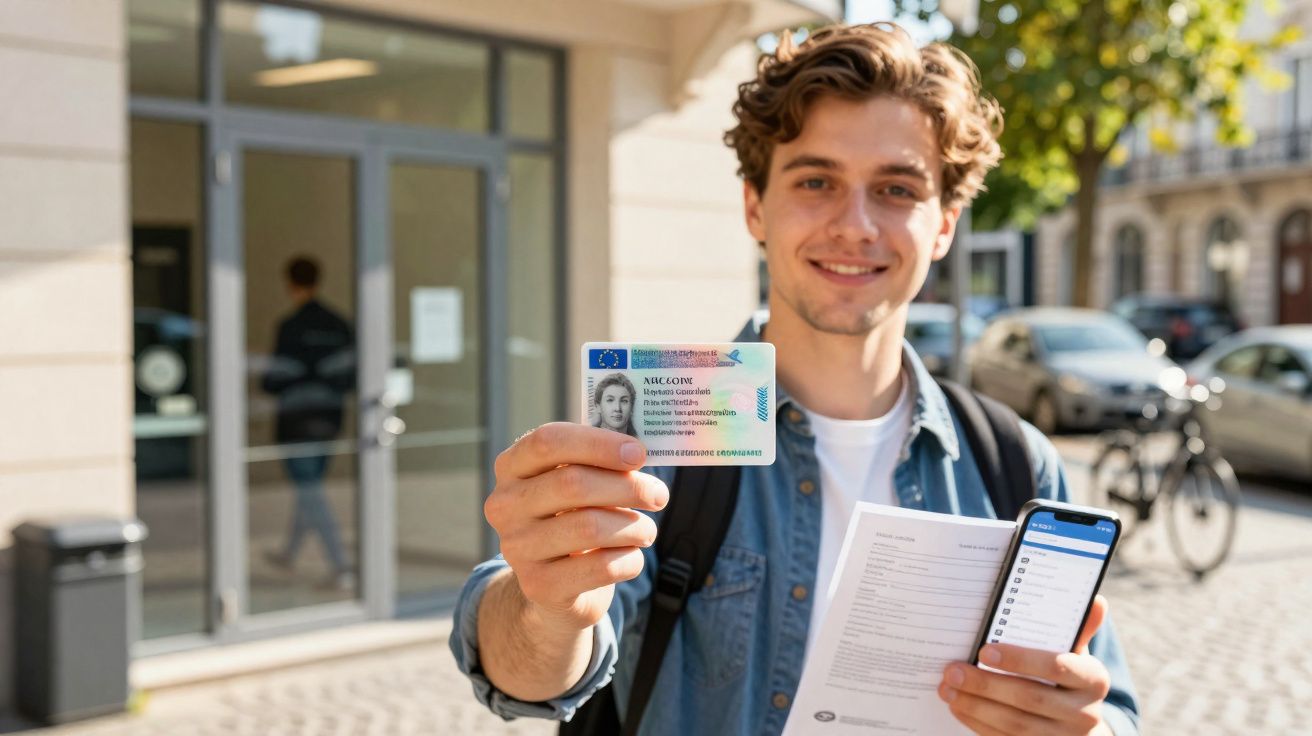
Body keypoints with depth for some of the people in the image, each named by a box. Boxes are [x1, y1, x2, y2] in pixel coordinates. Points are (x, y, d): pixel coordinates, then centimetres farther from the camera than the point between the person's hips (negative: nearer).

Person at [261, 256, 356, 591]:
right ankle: (289, 553, 41)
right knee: (310, 485, 22)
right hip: (330, 418, 7)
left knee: (311, 493, -4)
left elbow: (277, 381, -16)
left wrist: (266, 380, 5)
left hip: (297, 418, -7)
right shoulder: (339, 325, 2)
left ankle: (342, 569, -11)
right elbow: (351, 376, 0)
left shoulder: (291, 327, -15)